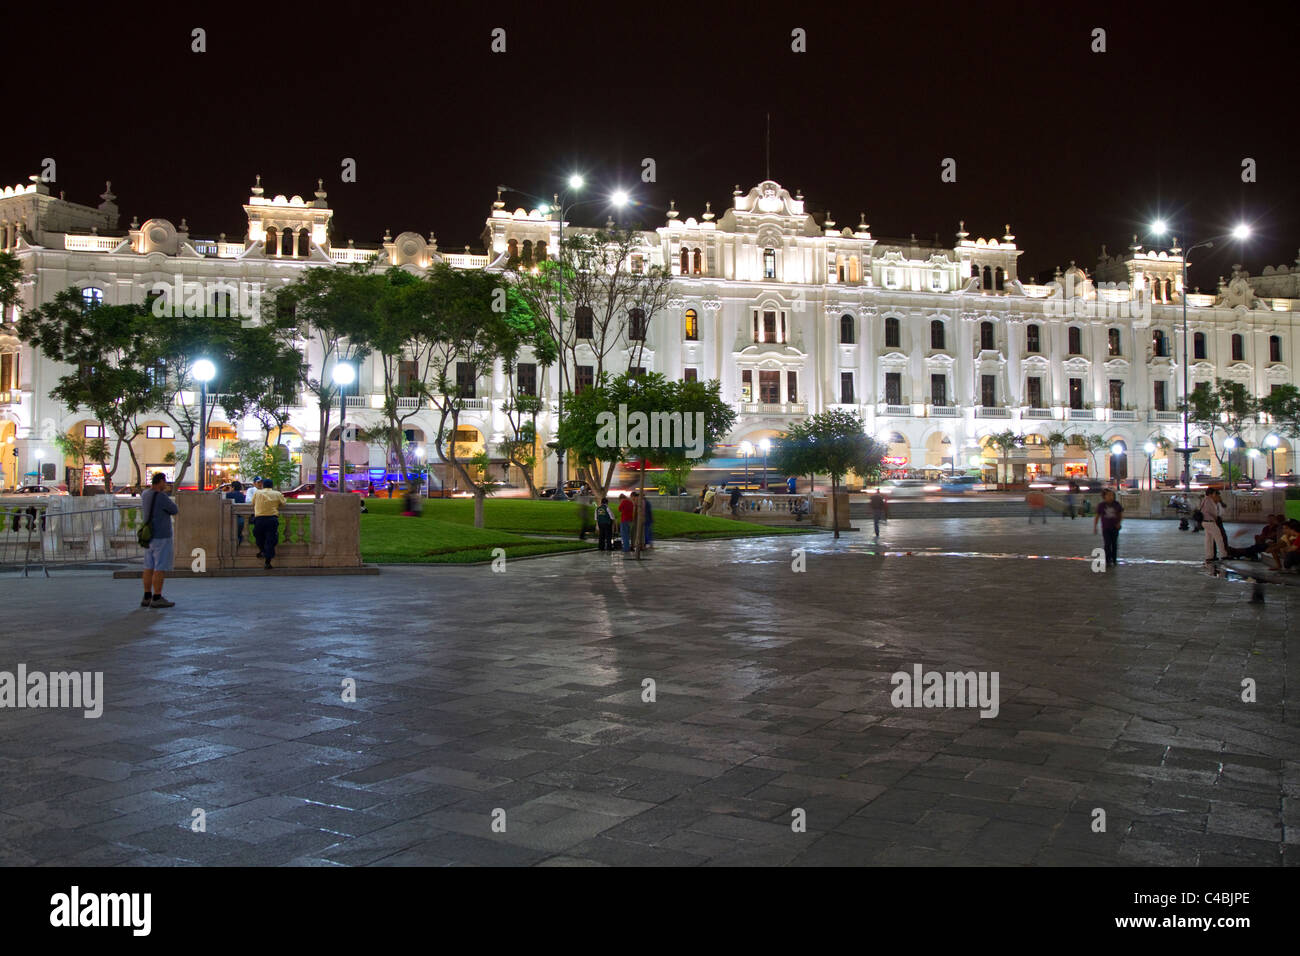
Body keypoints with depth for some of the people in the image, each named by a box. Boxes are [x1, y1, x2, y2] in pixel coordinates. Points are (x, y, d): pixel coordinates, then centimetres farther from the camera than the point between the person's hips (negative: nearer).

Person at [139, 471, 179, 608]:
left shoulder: (145, 496, 8)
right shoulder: (161, 497, -18)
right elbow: (174, 510, -6)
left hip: (148, 536, 9)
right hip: (162, 537, -9)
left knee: (149, 567, 11)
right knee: (160, 568, -5)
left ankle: (147, 597, 14)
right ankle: (157, 598, -4)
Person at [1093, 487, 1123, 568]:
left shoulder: (1117, 504, -2)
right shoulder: (1101, 505, -4)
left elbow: (1121, 515, 9)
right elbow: (1097, 517, 2)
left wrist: (1119, 523, -7)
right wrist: (1094, 527, 1)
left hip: (1115, 528, 2)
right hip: (1105, 528, -2)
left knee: (1114, 544, 7)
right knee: (1107, 544, -10)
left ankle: (1114, 560, 20)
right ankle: (1107, 561, -4)